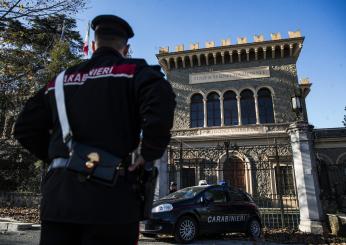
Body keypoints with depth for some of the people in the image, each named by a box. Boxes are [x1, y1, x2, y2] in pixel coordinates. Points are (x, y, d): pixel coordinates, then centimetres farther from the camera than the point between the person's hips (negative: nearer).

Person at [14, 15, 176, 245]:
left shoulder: (61, 79, 17)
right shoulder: (132, 70, 3)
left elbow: (25, 128, 18)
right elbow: (161, 102, -19)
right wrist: (149, 154, -10)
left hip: (58, 193, 5)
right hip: (110, 195, -4)